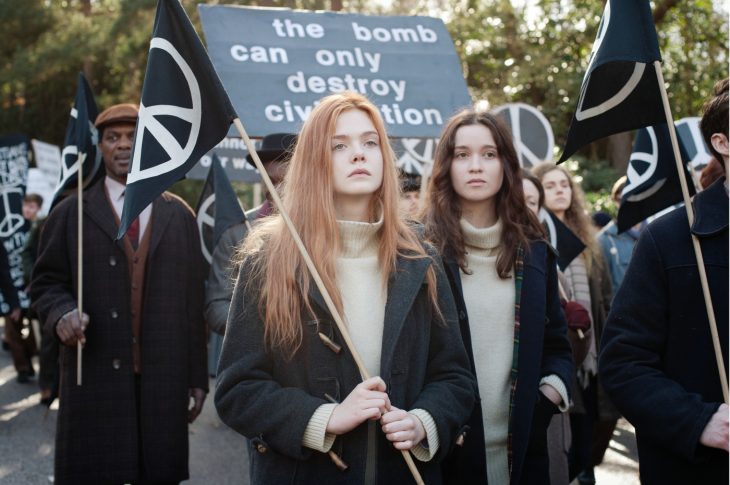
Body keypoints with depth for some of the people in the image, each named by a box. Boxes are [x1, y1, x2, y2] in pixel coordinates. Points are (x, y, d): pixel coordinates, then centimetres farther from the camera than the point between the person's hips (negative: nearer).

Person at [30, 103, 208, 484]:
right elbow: (46, 283, 8)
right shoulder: (71, 214, 8)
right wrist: (63, 313, -16)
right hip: (95, 379, -1)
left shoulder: (179, 216, 11)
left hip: (164, 379, 1)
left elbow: (192, 299, 9)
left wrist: (197, 376, 7)